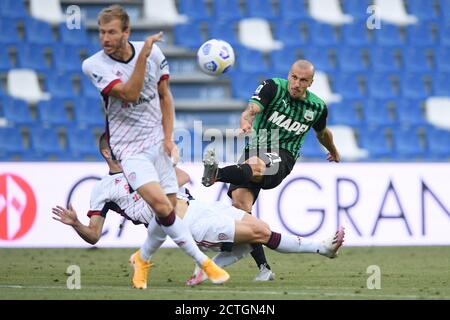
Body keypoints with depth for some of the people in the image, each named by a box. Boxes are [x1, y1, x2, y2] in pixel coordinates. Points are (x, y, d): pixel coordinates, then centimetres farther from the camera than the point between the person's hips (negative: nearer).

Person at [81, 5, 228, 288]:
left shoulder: (153, 51, -2)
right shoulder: (94, 65, -12)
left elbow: (164, 95, 10)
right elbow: (130, 94, -23)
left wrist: (168, 137, 3)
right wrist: (143, 56, -29)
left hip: (158, 142, 4)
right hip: (129, 148, -4)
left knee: (170, 207, 0)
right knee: (161, 205, -23)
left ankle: (142, 258, 29)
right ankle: (203, 262, -13)